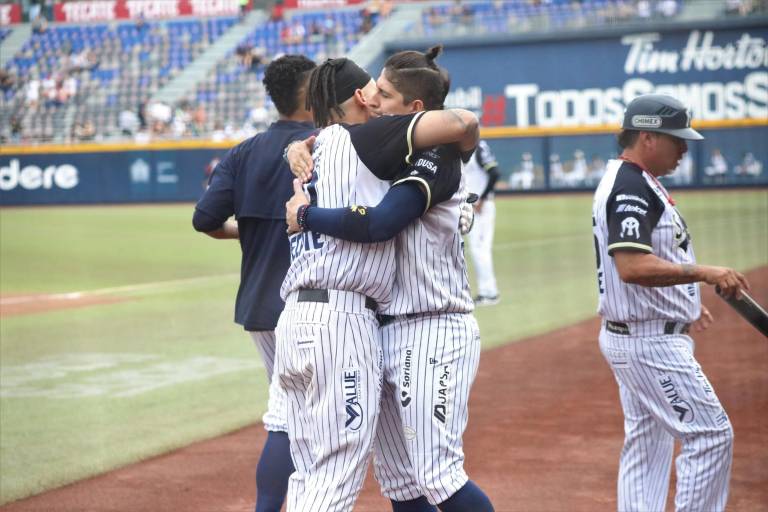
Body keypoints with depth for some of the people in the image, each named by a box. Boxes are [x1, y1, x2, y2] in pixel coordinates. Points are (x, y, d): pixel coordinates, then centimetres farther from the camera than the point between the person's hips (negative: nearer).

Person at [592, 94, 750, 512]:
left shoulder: (634, 182, 15)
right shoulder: (632, 187, -19)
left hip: (640, 337, 11)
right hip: (648, 341, -11)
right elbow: (632, 266, -31)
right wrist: (702, 273, -30)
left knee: (647, 442, 13)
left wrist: (683, 305, 24)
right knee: (711, 433, -7)